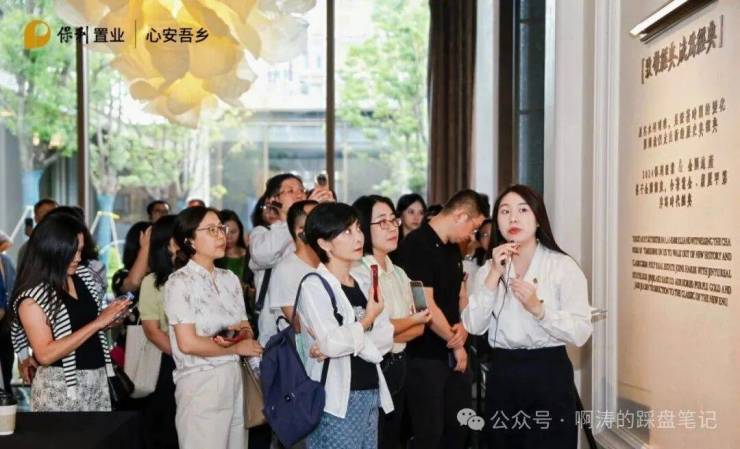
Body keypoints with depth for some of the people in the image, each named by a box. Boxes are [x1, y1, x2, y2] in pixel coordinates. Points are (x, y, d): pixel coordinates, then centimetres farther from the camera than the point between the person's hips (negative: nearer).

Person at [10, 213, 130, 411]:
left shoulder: (84, 275, 3)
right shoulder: (31, 297, -15)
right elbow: (45, 354, -21)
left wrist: (110, 317, -4)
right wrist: (97, 323, -22)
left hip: (98, 378, 6)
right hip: (61, 388, -6)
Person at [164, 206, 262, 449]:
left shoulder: (230, 279, 10)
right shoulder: (179, 282, -9)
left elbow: (246, 330, 11)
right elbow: (188, 343, -15)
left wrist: (237, 335, -13)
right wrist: (236, 348, -5)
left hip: (234, 378, 6)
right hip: (201, 382, -6)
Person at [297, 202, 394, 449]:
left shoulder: (364, 286, 13)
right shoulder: (314, 286, -8)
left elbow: (385, 337, 1)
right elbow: (332, 342, -20)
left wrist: (344, 344, -15)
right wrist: (367, 319, -4)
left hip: (371, 392, 7)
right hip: (337, 398, -7)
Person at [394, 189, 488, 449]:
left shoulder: (453, 248, 12)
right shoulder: (416, 245, -16)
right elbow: (426, 305, -19)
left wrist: (464, 326, -3)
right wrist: (456, 343, -7)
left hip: (454, 354, 8)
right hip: (425, 357, -8)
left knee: (459, 428, 14)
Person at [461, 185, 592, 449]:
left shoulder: (563, 266, -6)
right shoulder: (489, 268, 7)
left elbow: (580, 333, -13)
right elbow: (473, 326, -6)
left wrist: (538, 308, -24)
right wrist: (494, 276, -13)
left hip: (548, 374, -4)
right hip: (502, 375, 4)